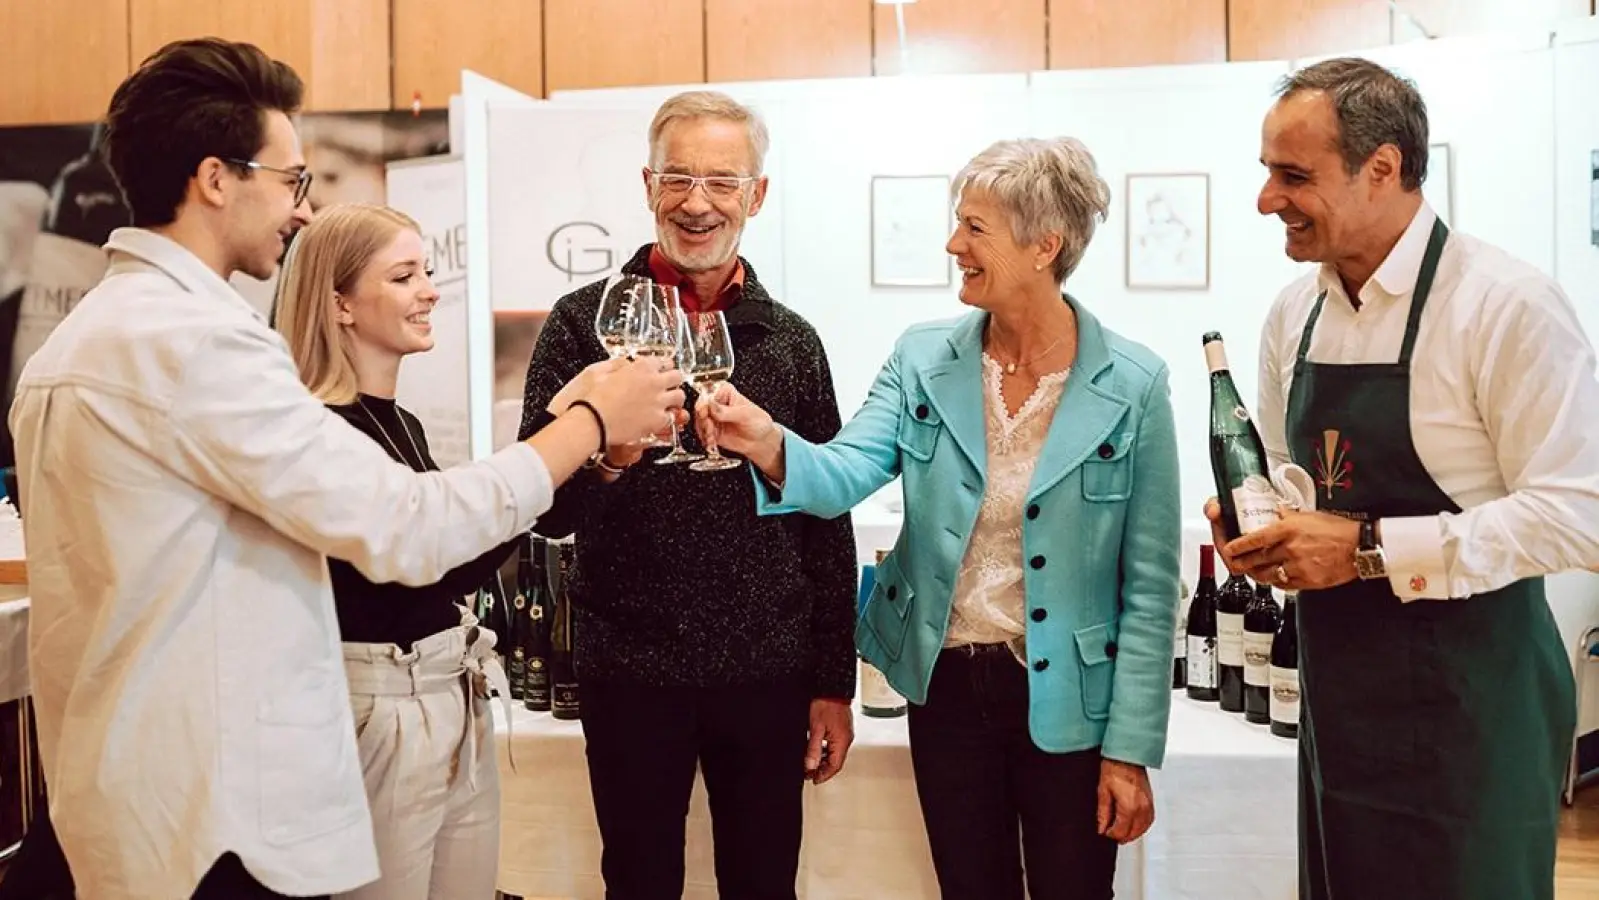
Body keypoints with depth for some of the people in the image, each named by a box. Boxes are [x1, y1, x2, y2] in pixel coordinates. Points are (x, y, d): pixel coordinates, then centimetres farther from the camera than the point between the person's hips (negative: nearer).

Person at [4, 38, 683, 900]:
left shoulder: (80, 339, 11)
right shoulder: (192, 339, -20)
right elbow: (406, 529, -23)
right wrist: (595, 419, -13)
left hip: (130, 789, 10)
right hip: (215, 816, -10)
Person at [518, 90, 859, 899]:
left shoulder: (791, 340, 3)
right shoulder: (586, 322, -3)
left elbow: (826, 524, 6)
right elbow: (546, 510, -7)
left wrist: (835, 683, 4)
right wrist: (605, 457, -29)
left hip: (768, 673, 2)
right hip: (631, 670, -2)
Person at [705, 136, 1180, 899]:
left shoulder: (1132, 386, -11)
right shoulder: (923, 359, -2)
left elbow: (1148, 586, -9)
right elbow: (847, 473, -14)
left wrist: (1131, 748, -10)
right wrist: (773, 448, -36)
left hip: (1067, 700, -3)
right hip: (946, 685, 3)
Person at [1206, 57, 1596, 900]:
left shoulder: (1507, 304, -17)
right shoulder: (1294, 310, 5)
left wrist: (1370, 550, -25)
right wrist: (1255, 523, -4)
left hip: (1467, 702, -6)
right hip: (1336, 689, 7)